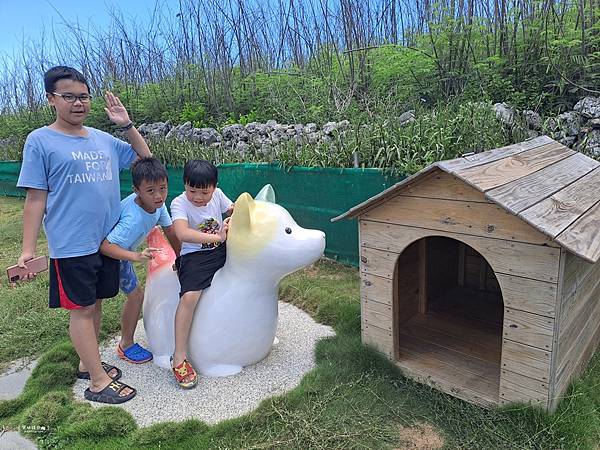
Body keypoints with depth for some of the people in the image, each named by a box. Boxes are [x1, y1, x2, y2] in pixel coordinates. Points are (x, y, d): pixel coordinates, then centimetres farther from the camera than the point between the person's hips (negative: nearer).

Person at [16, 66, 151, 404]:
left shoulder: (104, 140, 8)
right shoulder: (40, 141, -5)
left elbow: (146, 160, 14)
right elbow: (35, 199, -6)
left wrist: (127, 125, 3)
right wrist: (28, 250, -8)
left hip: (108, 240, 5)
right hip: (72, 246, -5)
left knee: (95, 303, 16)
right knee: (81, 309, 4)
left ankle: (88, 364, 33)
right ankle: (99, 381, 14)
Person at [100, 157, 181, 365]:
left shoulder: (156, 202, -19)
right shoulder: (133, 220, -41)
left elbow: (169, 230, -6)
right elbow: (105, 246, -41)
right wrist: (137, 256, -52)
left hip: (122, 246, 8)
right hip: (110, 252, -8)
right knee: (136, 294, -5)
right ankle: (126, 345, 16)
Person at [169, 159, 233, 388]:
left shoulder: (217, 194, 0)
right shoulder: (179, 203, -15)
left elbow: (234, 210, 16)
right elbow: (182, 233, -32)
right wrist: (217, 237, -36)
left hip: (222, 250, 6)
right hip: (194, 256, -5)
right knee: (189, 295, -27)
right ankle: (179, 357, -12)